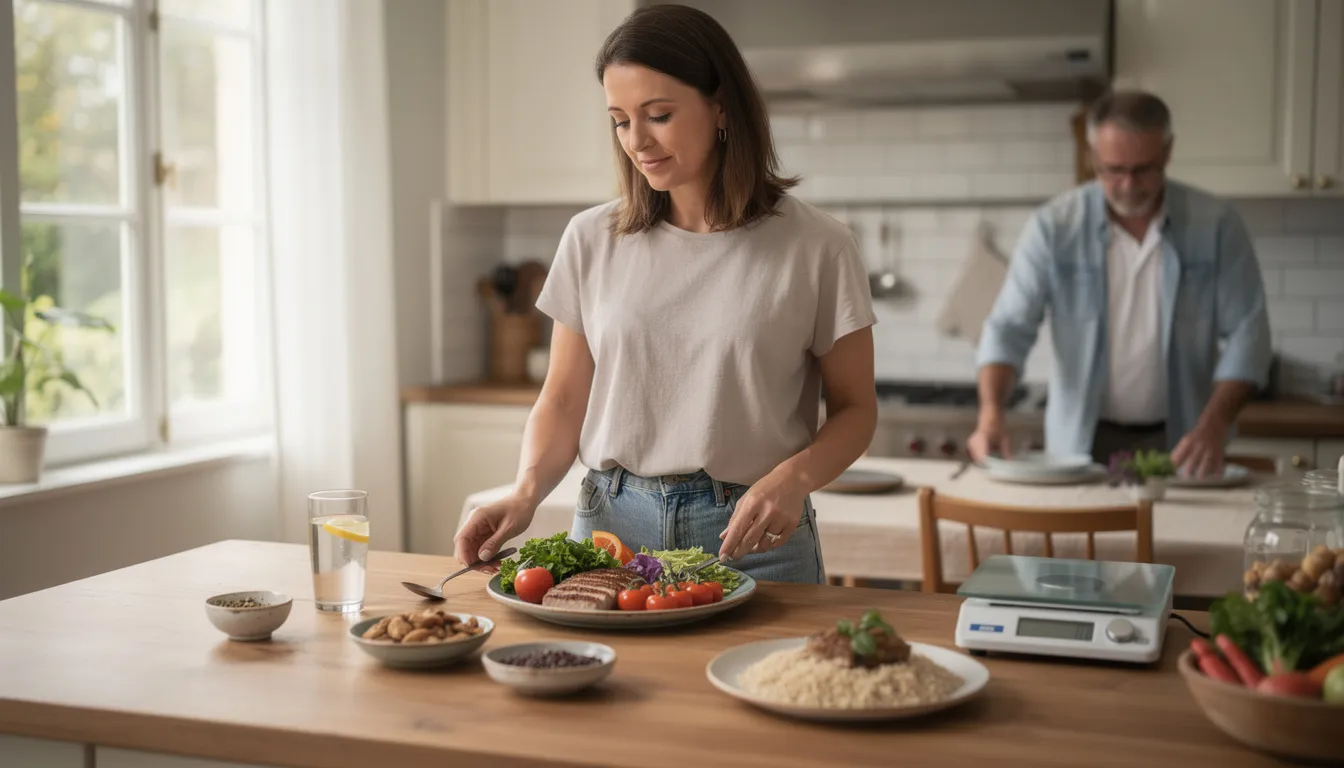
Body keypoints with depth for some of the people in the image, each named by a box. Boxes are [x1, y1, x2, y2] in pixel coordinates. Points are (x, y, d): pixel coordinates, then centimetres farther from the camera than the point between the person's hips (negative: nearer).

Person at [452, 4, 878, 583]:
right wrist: (526, 493, -11)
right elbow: (564, 400, 7)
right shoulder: (592, 241, 2)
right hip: (612, 523, 2)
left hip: (751, 535, -2)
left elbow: (854, 409, 0)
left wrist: (793, 478, -20)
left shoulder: (814, 248, -6)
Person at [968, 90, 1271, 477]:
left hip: (1179, 446, 0)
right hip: (1081, 444, 0)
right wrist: (991, 412, -21)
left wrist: (1214, 426, -16)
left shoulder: (1216, 225, -3)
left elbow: (1246, 333, -2)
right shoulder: (1055, 226, -4)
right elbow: (1009, 327, -5)